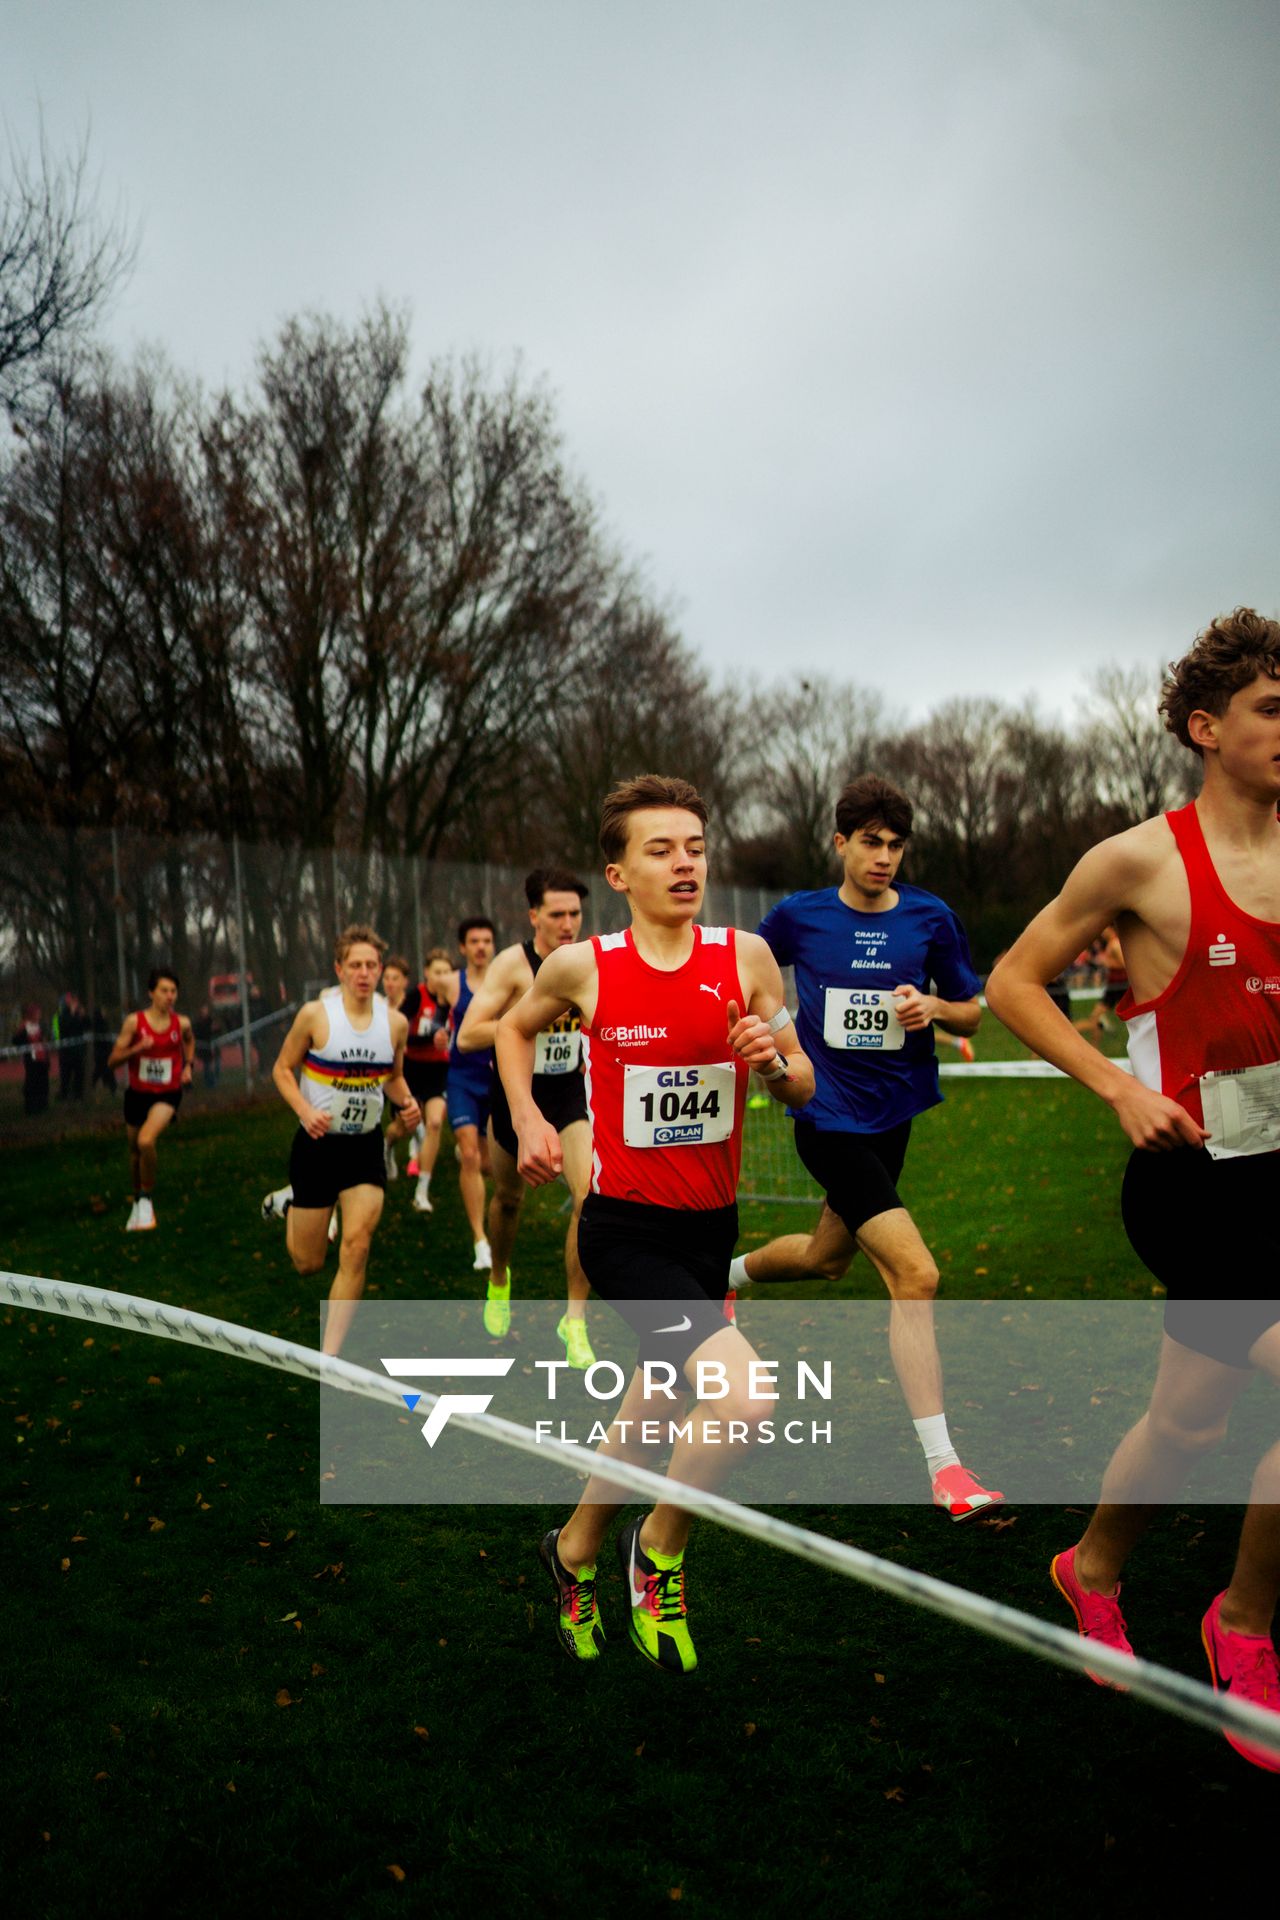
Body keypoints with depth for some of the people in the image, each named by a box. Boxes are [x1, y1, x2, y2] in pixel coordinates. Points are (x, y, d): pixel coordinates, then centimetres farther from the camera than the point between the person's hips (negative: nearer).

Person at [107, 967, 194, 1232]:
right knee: (134, 1149, 16)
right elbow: (113, 1060, -10)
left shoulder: (182, 1023, -7)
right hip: (137, 1093, 2)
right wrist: (137, 1048, -26)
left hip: (167, 1094, -2)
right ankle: (138, 1201, 42)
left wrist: (188, 1065, 5)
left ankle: (146, 1199, -5)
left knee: (146, 1140, -26)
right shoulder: (134, 1021, -11)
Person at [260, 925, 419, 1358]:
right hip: (318, 1142, -2)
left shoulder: (395, 1022, -1)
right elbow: (282, 1069, -2)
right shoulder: (315, 1014, -11)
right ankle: (286, 1203, 42)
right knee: (308, 1262, 7)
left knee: (356, 1248, -11)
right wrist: (304, 1111, -19)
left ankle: (330, 1355, 2)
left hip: (365, 1144, 2)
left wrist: (406, 1102, -8)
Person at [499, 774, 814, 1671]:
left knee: (652, 1412, 21)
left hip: (711, 1226, 4)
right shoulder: (583, 965, -9)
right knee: (745, 1398, -21)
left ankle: (575, 1552, 49)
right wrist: (529, 1119, 0)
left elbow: (804, 1088, 3)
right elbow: (515, 1028, 13)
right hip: (626, 1228, -4)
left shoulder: (746, 956, -4)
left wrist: (773, 1059, -18)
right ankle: (661, 1550, 9)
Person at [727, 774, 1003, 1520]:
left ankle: (730, 1272, 56)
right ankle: (944, 1467, -9)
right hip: (829, 1117, -5)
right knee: (916, 1272, -17)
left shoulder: (931, 917, -2)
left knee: (826, 1259, 23)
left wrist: (933, 1007, -15)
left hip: (894, 1114, 5)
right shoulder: (799, 916, -6)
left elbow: (972, 1013, 5)